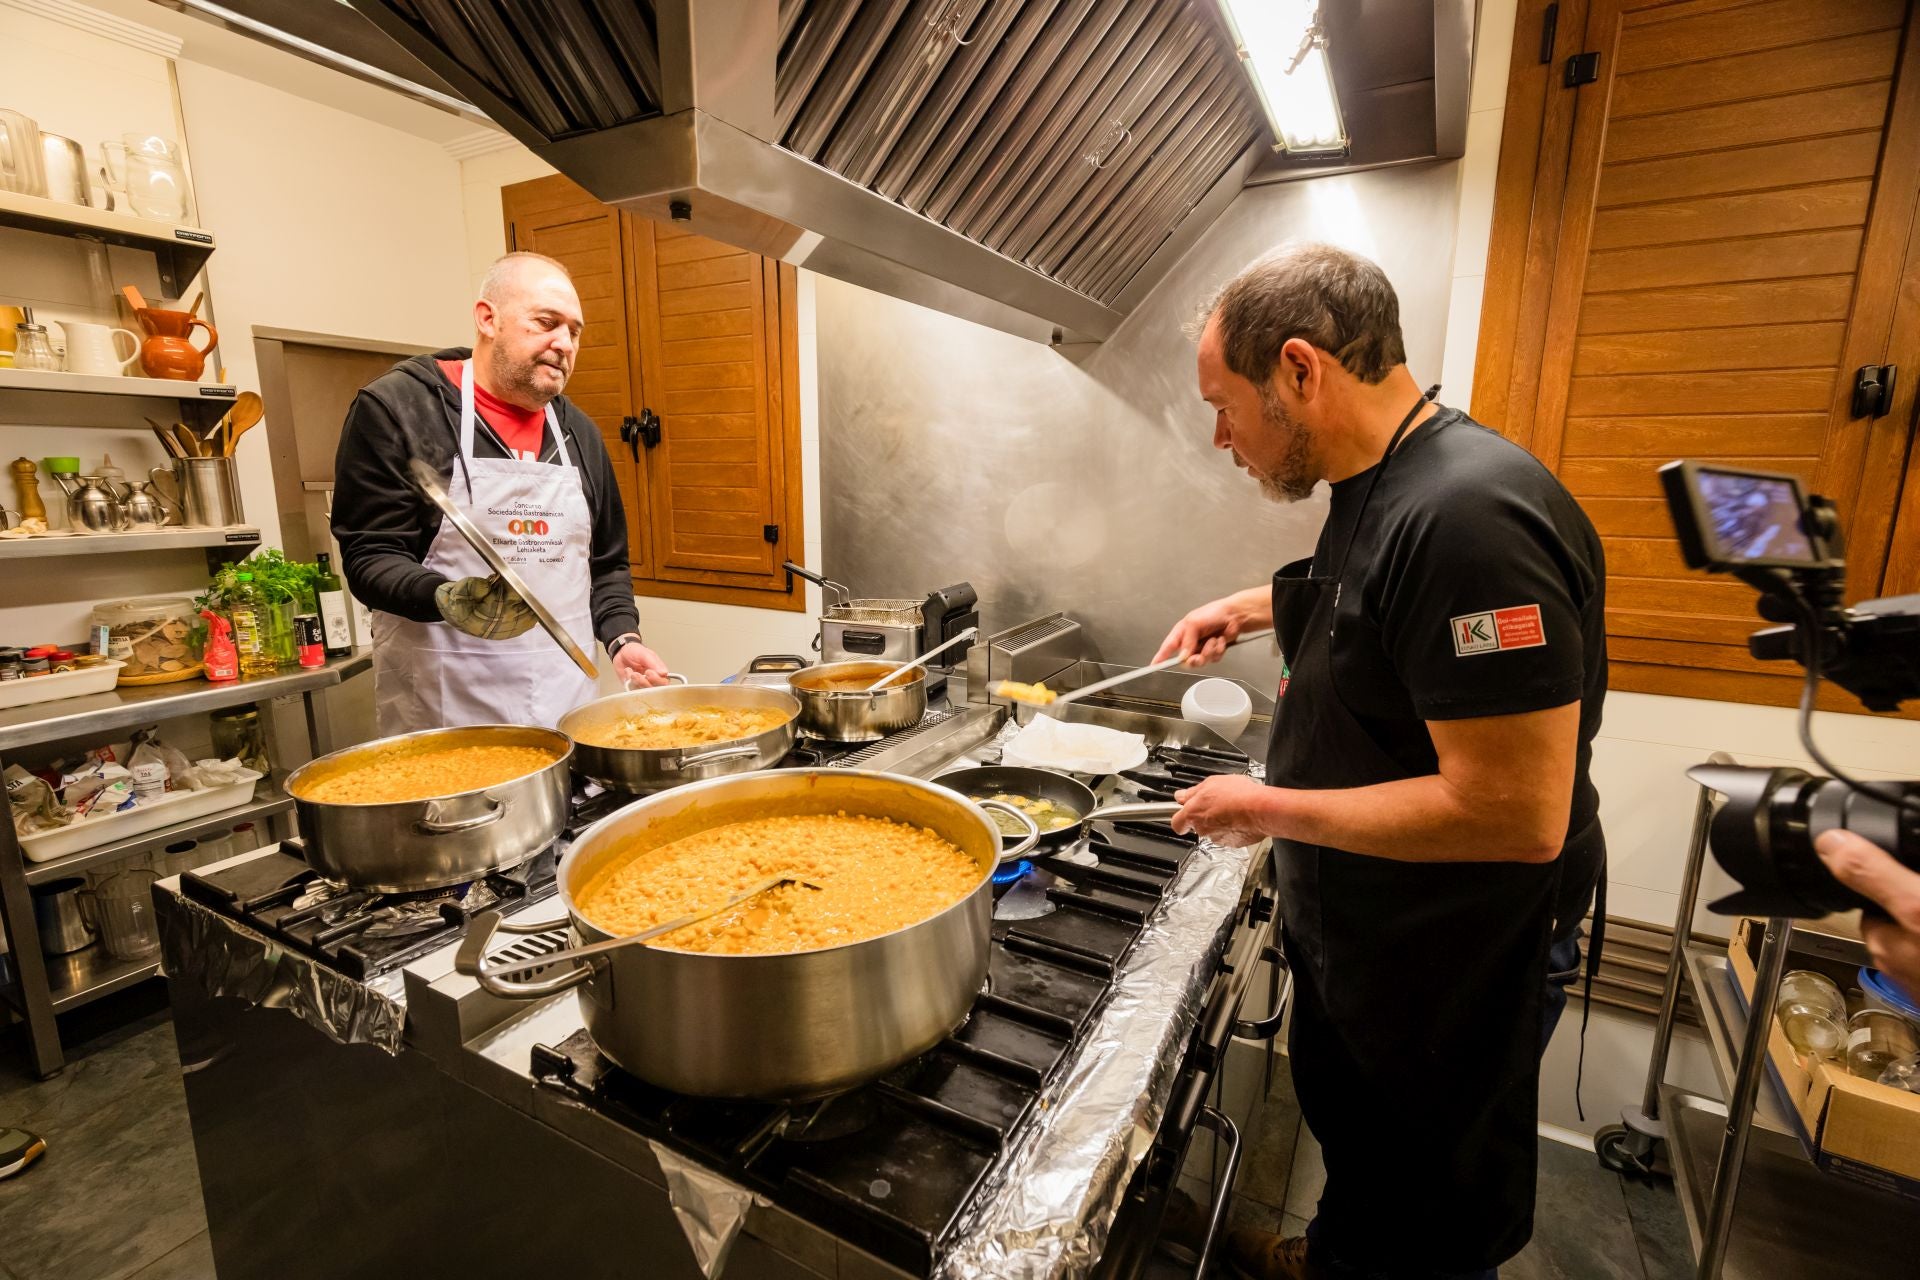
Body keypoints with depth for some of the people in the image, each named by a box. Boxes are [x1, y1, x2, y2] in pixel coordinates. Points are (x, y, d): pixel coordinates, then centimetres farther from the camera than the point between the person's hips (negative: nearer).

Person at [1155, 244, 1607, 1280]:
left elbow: (1516, 814, -33)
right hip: (1353, 924, 9)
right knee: (1343, 1118, 32)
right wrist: (1249, 607, 11)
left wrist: (1270, 810, -24)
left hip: (1449, 962, -9)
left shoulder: (1468, 517, -32)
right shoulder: (1380, 486, 0)